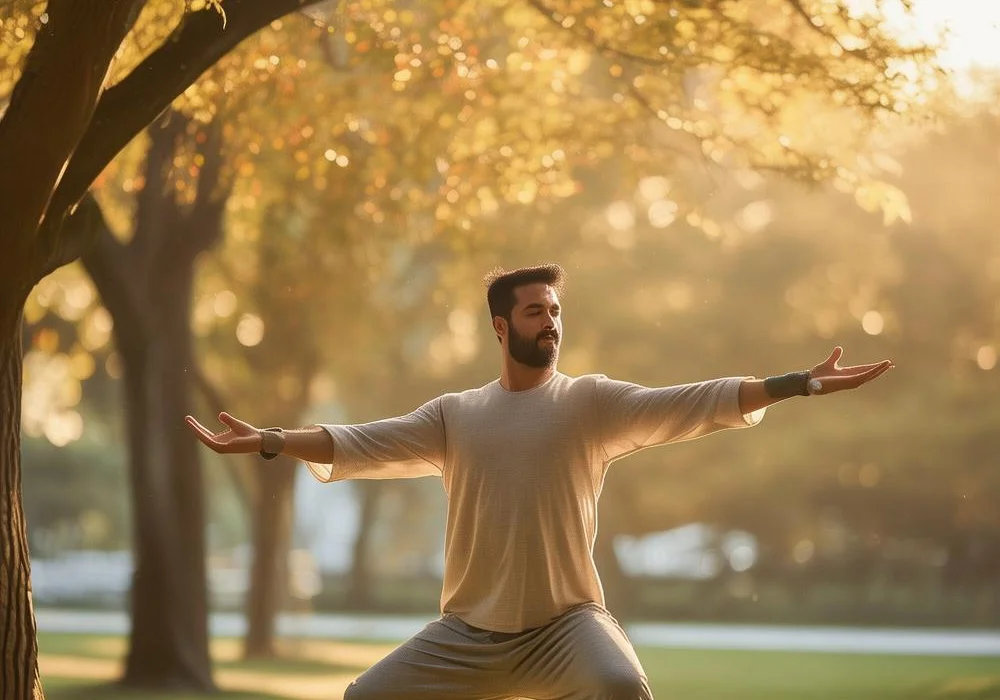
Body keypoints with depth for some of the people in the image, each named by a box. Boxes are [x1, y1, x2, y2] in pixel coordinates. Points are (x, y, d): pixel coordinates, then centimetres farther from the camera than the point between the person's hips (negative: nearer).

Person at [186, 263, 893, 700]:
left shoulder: (591, 401, 0)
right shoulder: (454, 414, 9)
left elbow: (691, 404, -9)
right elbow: (364, 444, 5)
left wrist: (799, 383, -19)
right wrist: (267, 441, -4)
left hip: (565, 622, -3)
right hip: (469, 630, 3)